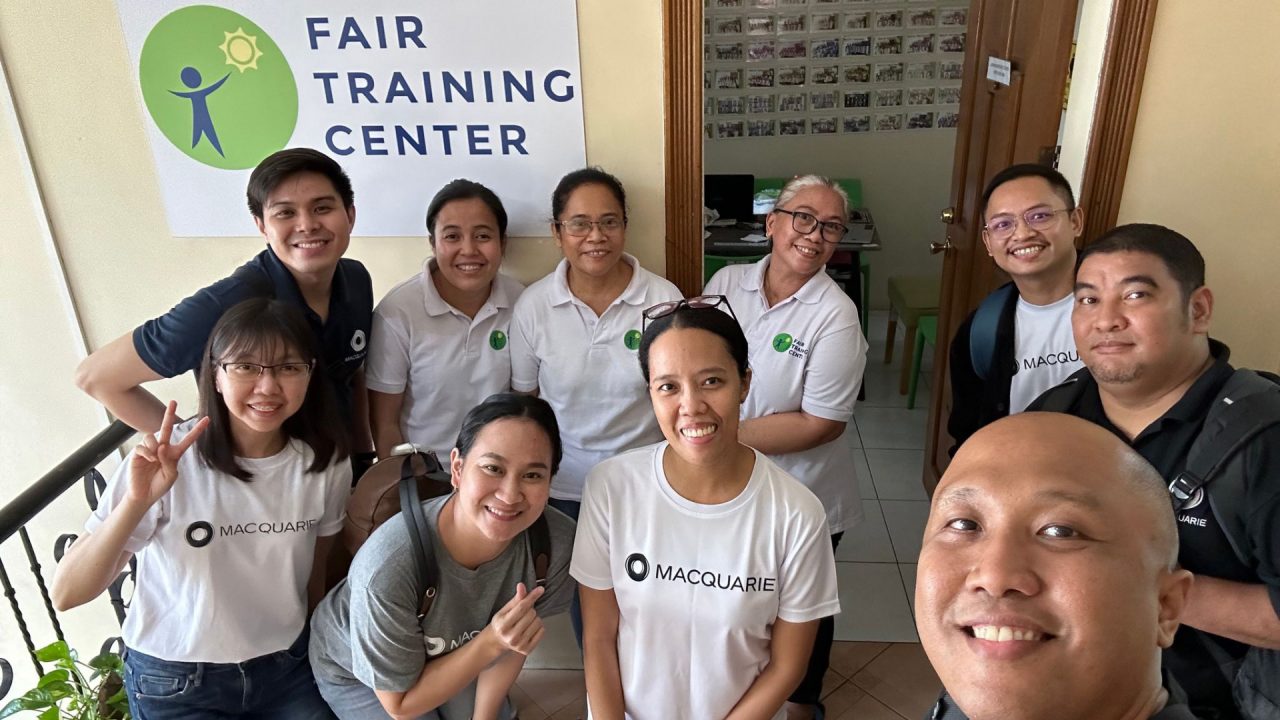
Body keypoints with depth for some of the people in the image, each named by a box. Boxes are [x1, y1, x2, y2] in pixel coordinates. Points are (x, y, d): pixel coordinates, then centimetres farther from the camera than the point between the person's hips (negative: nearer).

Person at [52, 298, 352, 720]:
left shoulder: (326, 463, -11)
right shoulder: (164, 459, -20)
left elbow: (314, 579, 3)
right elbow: (66, 595, -21)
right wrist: (137, 502, -35)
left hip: (288, 670, 2)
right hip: (174, 683, -2)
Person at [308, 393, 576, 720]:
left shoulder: (558, 542, -31)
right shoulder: (388, 569, -41)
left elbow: (511, 644, -10)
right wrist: (491, 642, -36)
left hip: (450, 652, 3)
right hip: (352, 670, -3)